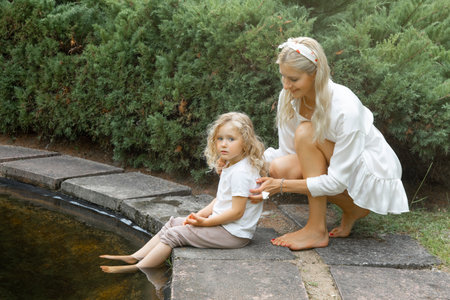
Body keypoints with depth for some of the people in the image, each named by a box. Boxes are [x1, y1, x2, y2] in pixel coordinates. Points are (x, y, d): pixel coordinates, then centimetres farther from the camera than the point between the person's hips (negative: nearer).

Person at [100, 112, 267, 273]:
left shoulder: (241, 172, -23)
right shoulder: (229, 167, 9)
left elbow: (237, 212, -24)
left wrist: (205, 222, -17)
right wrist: (201, 214, 2)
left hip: (233, 234, -10)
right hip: (220, 223, 10)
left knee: (173, 235, -10)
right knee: (173, 223, 11)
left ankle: (138, 268, -1)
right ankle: (135, 258, 11)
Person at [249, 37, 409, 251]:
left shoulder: (345, 108, -32)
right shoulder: (288, 97, -12)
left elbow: (337, 182, -28)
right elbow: (286, 151, -5)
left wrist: (282, 185, -33)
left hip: (375, 175, -7)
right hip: (332, 164, 7)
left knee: (306, 133, -27)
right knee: (280, 168, -22)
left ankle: (317, 231, -21)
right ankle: (352, 209, 2)